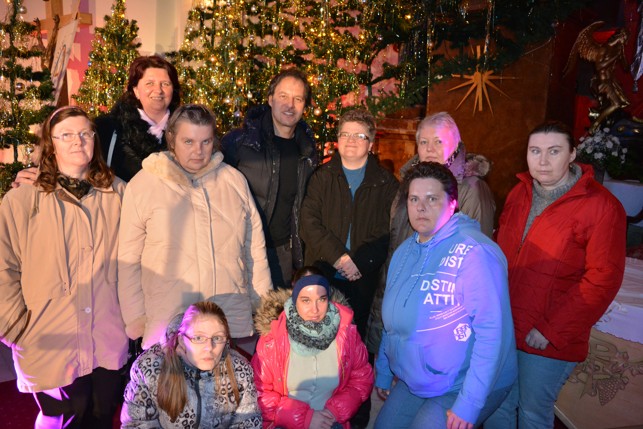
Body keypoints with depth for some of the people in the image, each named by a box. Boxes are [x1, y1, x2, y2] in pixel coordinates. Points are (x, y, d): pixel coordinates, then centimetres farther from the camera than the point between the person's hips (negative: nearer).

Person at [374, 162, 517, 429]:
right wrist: (383, 373, 17)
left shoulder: (474, 251, -22)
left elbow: (492, 331, -26)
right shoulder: (405, 251, 4)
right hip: (413, 382, 7)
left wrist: (468, 404, -25)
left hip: (463, 387, -7)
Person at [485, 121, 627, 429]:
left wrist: (552, 331, -16)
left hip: (549, 340, -5)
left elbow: (602, 281, -16)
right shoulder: (519, 194, 5)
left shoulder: (601, 206, -14)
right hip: (502, 328, 5)